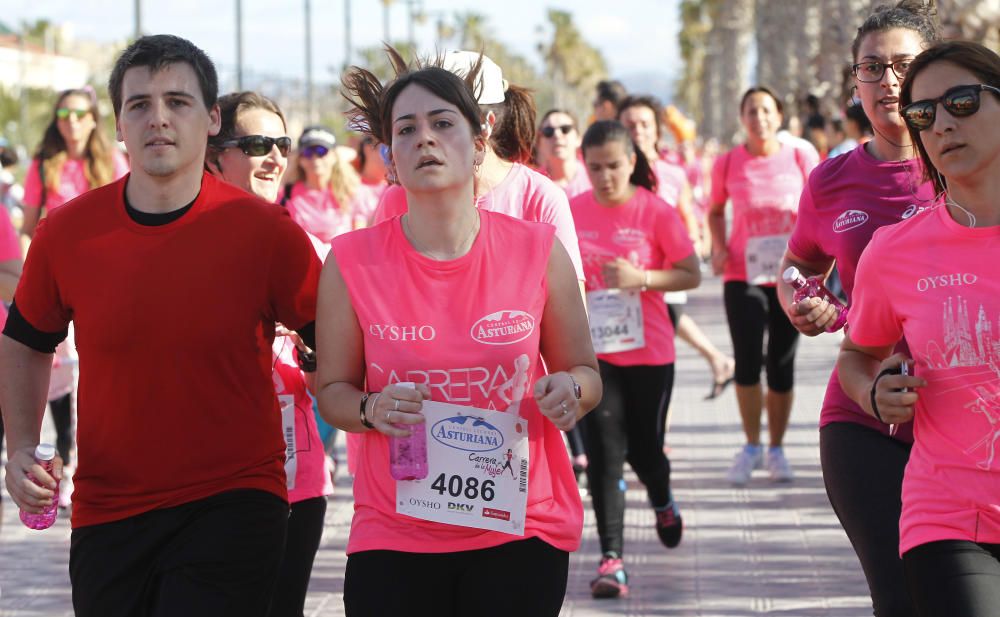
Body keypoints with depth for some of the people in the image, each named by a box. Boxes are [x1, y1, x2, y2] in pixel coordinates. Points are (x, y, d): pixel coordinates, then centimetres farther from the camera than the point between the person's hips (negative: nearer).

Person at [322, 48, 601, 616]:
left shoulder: (538, 252, -3)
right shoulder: (352, 262, -5)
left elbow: (585, 373, 8)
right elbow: (332, 391, 5)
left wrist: (568, 392, -14)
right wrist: (372, 409, -16)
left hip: (521, 527, 1)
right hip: (394, 537, 0)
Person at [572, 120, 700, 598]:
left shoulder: (656, 212, -8)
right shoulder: (570, 212, -1)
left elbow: (691, 275, -5)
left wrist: (641, 278, -19)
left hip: (650, 353, -1)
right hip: (592, 353, 1)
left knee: (643, 449, 10)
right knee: (603, 455, -7)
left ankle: (663, 504, 45)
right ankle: (611, 558, -6)